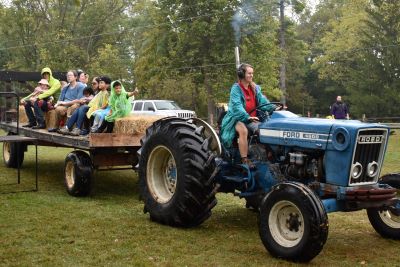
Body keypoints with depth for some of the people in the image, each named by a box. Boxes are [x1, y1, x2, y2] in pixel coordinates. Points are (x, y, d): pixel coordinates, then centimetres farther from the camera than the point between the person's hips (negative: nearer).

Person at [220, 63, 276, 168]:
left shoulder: (255, 88, 13)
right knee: (243, 131, -35)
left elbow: (262, 101, 3)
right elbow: (237, 105, -20)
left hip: (252, 119, 6)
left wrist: (273, 108, -17)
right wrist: (247, 116, -36)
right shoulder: (236, 88, -7)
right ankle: (245, 161, -35)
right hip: (238, 118, -6)